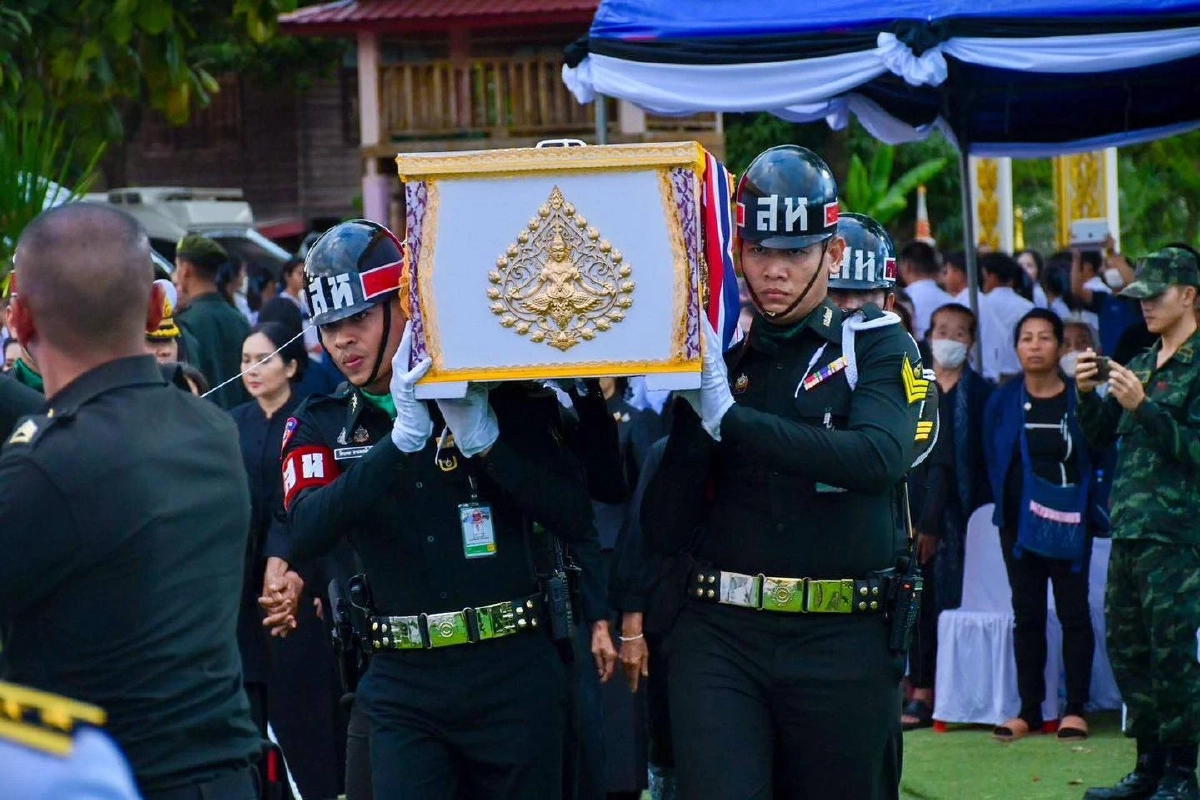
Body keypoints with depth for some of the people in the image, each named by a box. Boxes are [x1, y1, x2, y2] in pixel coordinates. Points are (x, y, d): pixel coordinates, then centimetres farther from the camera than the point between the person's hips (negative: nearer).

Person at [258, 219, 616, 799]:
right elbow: (307, 532, -16)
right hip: (403, 687, 1)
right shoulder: (320, 428, 4)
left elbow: (574, 515, -8)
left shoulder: (499, 397, -1)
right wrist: (404, 435, -25)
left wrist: (481, 437, -20)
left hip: (513, 672, -1)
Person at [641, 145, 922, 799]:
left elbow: (879, 457, -21)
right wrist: (692, 420, -13)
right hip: (719, 640, 1)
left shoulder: (877, 347, 1)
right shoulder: (713, 354, 7)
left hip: (839, 646, -1)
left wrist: (731, 417, -22)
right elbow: (662, 535, 2)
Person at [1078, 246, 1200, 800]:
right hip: (1128, 529, 8)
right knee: (1127, 650, 10)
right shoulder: (1143, 364, 17)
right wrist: (1088, 395, 1)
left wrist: (1141, 407, -20)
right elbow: (1100, 435, 19)